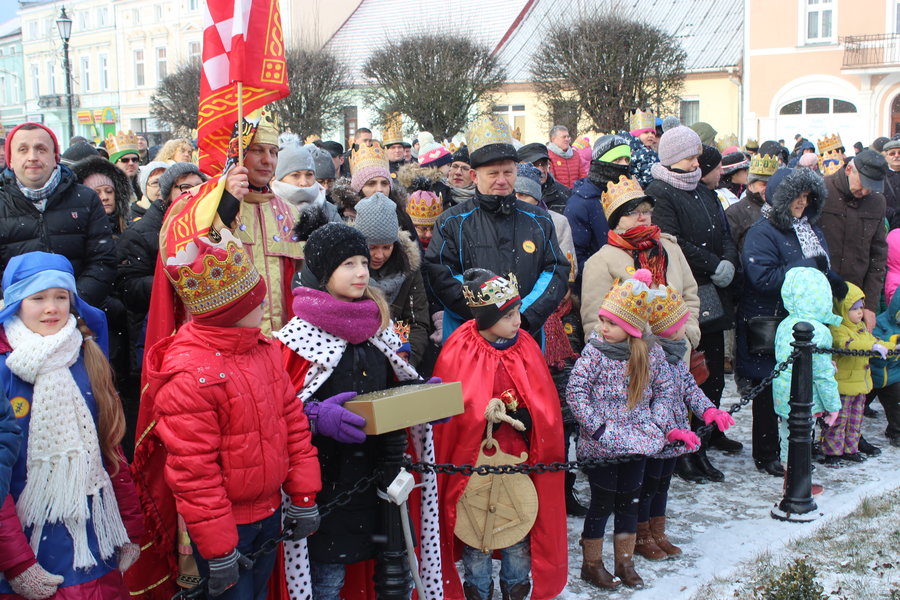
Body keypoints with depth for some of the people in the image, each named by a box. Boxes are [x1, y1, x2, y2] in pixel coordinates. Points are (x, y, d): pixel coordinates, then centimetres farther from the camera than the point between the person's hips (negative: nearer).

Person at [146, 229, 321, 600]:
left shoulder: (264, 349, 3)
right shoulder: (190, 377, -23)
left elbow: (293, 420, 9)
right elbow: (191, 471, -22)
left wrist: (303, 497, 7)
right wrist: (218, 551, -19)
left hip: (270, 514, 8)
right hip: (225, 525, -7)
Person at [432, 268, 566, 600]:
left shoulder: (526, 347, 0)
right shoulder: (458, 353, -11)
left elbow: (544, 407, 3)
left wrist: (508, 415, -11)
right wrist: (487, 415, -17)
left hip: (519, 457, 3)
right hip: (473, 458, -3)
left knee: (520, 524, 12)